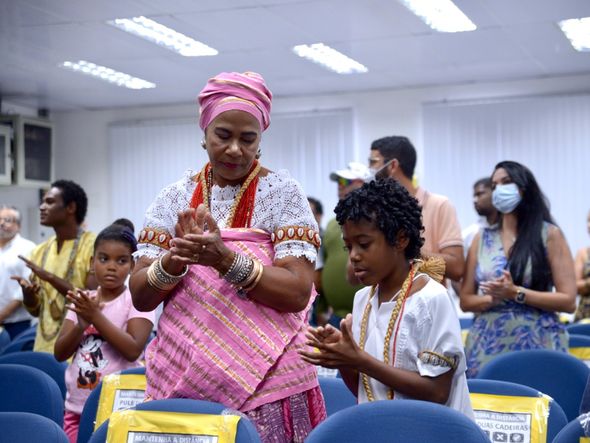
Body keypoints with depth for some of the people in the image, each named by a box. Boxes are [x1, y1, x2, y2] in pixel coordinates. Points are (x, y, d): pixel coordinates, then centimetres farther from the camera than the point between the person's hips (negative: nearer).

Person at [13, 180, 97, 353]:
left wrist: (51, 278, -20)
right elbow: (36, 310, 15)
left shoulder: (93, 245, -9)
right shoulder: (40, 251, 11)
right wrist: (28, 293, -6)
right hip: (44, 348, 6)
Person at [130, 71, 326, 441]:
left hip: (266, 381, -3)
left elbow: (298, 292, -13)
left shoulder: (282, 192, -4)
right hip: (180, 378, 3)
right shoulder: (175, 198, 5)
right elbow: (141, 297, 0)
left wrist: (226, 260, -26)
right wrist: (174, 259, -19)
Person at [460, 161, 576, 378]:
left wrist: (516, 293, -14)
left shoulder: (549, 235, 1)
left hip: (537, 346, -2)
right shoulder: (482, 239, 9)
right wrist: (495, 297, -11)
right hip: (487, 347, 3)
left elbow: (568, 301, -5)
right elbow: (466, 300, 9)